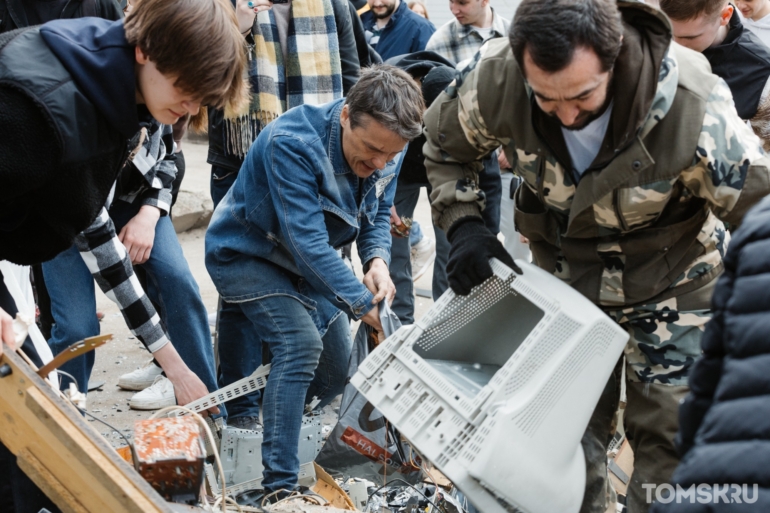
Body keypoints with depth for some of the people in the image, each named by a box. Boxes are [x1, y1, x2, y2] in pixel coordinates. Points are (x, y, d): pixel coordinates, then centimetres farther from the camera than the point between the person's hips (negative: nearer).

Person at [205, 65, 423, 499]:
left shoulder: (387, 148, -14)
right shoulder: (292, 143, -35)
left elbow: (378, 213, 1)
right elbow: (307, 241, -39)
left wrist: (377, 260, -21)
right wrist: (364, 304, -42)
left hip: (305, 265, 7)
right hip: (246, 253, -7)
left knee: (336, 368, 6)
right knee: (300, 344, -27)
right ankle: (280, 487, -22)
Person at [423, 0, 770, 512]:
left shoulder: (696, 109, -36)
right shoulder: (497, 78, -27)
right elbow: (445, 146, -4)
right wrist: (464, 224, -19)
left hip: (672, 283, -2)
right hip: (567, 274, 3)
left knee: (669, 433, 2)